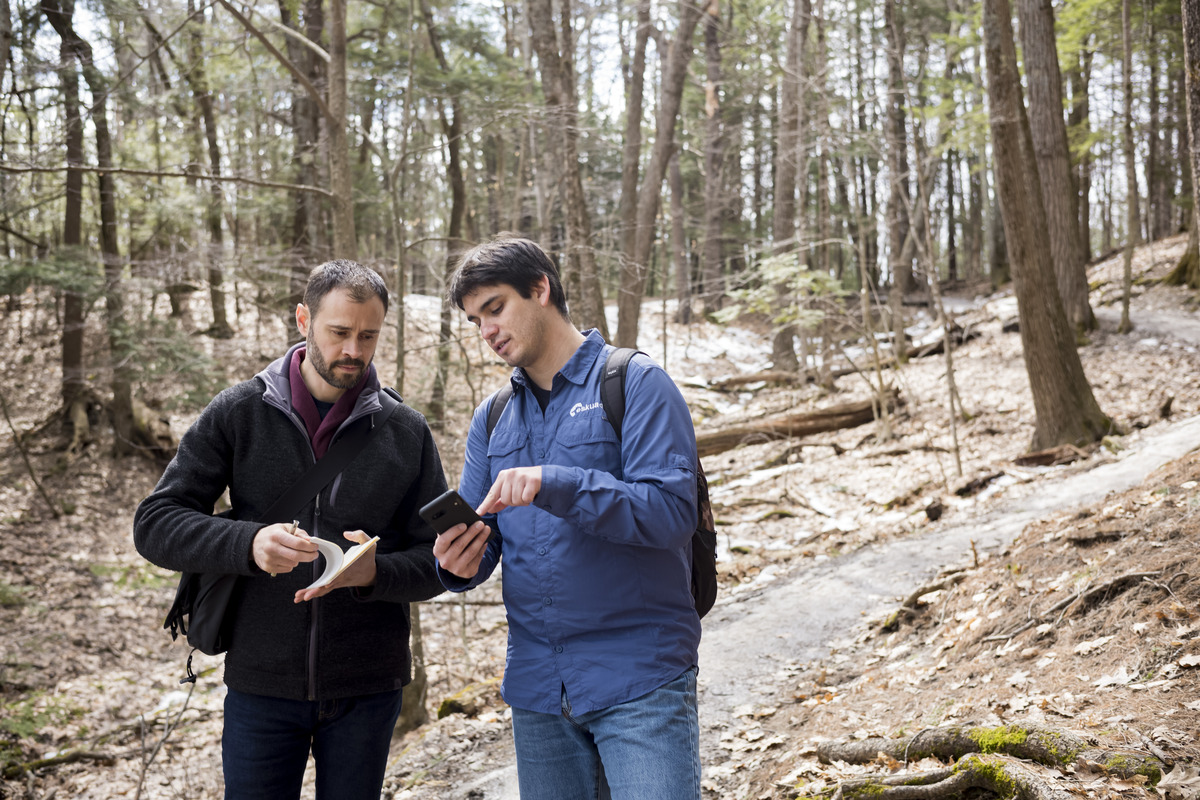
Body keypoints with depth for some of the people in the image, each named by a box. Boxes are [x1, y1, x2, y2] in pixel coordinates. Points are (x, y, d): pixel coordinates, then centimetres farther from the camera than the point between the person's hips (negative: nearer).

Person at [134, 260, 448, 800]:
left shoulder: (406, 431, 1)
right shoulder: (238, 414, -1)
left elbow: (437, 561, 2)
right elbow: (155, 524, -5)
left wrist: (373, 572, -20)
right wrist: (248, 543, -24)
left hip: (368, 689, 1)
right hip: (262, 688, -1)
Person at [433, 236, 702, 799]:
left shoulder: (635, 383, -5)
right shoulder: (492, 419, 13)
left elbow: (672, 509, -16)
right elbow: (476, 539, 11)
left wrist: (556, 486, -27)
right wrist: (461, 563, -13)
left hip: (639, 684, -5)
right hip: (537, 686, 6)